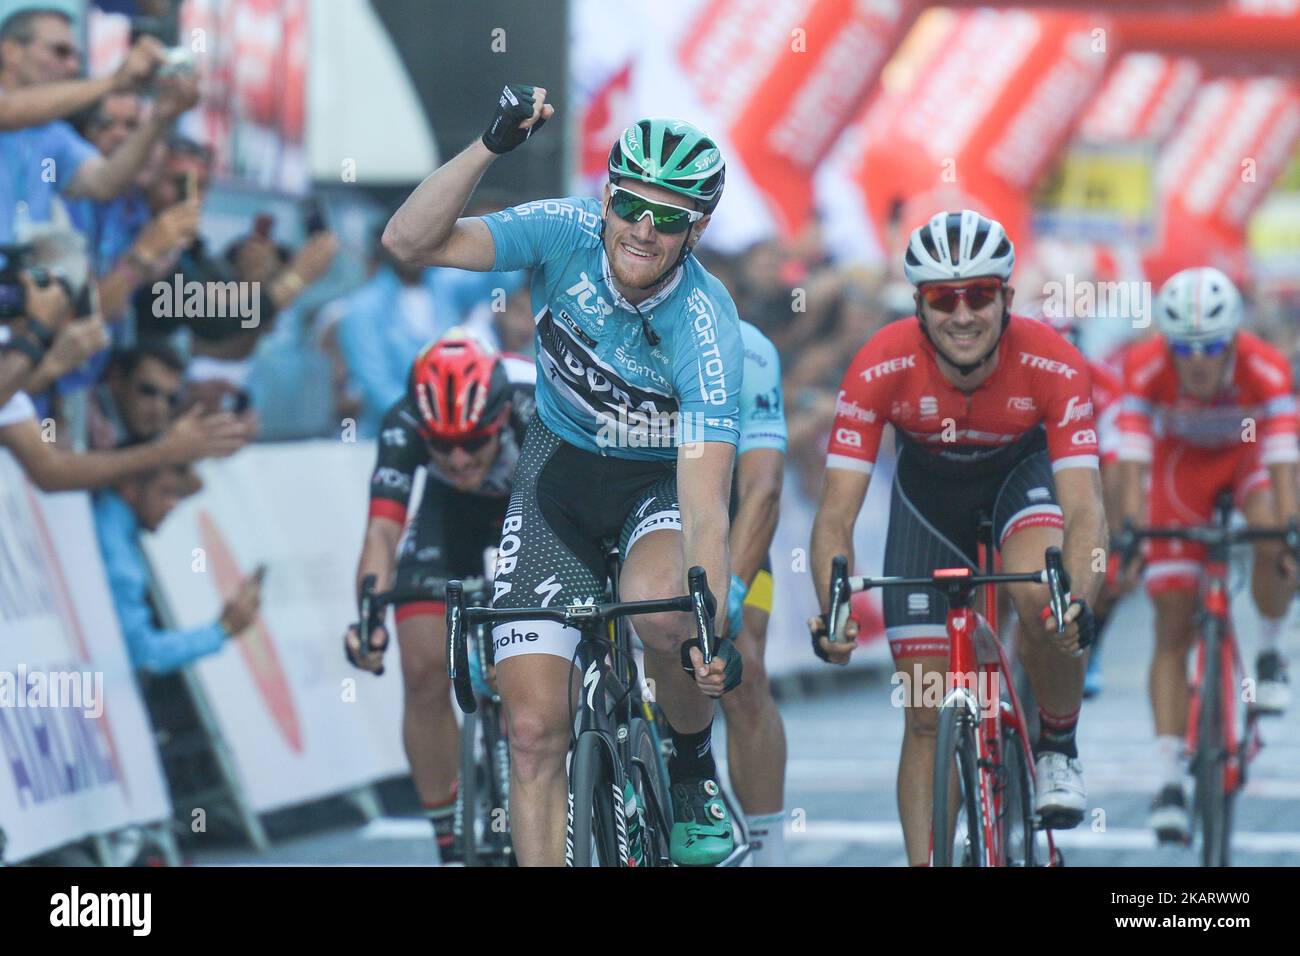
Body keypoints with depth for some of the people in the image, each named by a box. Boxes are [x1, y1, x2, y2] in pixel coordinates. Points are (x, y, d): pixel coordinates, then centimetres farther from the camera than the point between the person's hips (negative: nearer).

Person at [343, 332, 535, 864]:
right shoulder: (405, 425, -35)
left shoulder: (538, 406, -39)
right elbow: (383, 530, -43)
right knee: (425, 672, -11)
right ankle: (452, 849, 1)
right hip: (452, 509, 2)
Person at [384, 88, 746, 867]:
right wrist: (490, 147, -40)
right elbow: (410, 242, -29)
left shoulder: (706, 328, -29)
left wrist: (715, 627, -46)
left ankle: (695, 771, -6)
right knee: (535, 726, -8)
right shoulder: (567, 235, -21)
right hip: (561, 472, 2)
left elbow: (705, 502, -34)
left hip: (663, 477, -2)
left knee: (659, 603, -36)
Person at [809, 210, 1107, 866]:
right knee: (925, 716, -5)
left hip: (1022, 471, -1)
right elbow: (835, 516, -32)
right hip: (928, 486, 1)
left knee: (1040, 592, -34)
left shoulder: (1053, 366, -33)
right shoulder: (882, 368, -32)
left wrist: (1078, 604, -57)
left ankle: (1058, 749, -7)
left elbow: (1084, 509, -38)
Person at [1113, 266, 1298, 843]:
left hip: (1248, 450, 0)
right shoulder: (1146, 368, -34)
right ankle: (1170, 781, -8)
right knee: (1172, 627, -8)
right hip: (1182, 460, 0)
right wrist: (1129, 529, -50)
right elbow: (1132, 452, -38)